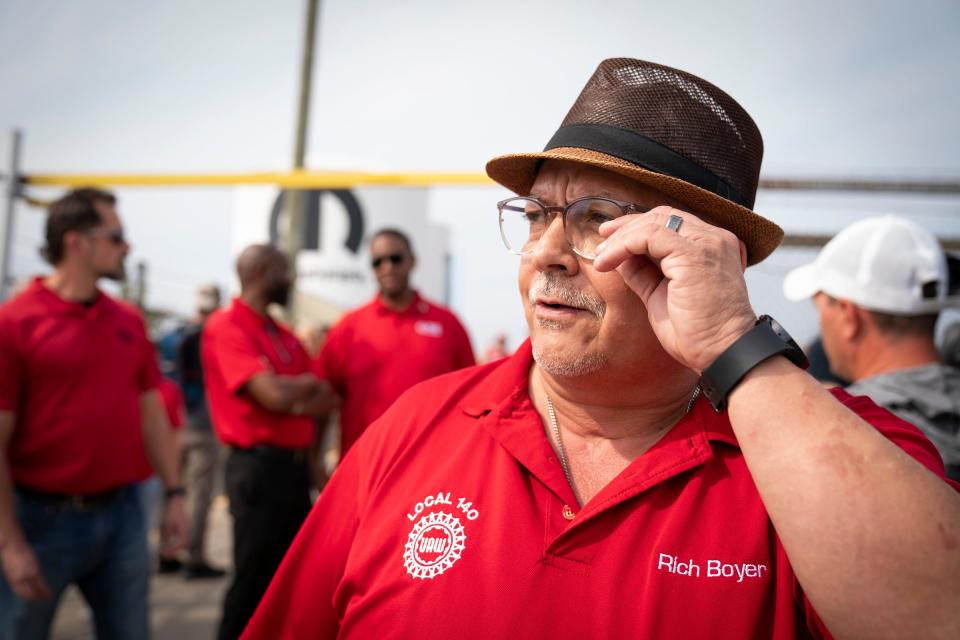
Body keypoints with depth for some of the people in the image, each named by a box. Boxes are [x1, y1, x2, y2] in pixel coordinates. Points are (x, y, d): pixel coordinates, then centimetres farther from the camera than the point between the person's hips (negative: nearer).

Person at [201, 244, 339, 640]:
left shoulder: (285, 335, 14)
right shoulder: (226, 326, -11)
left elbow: (328, 399, 11)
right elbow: (275, 395, -21)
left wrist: (298, 403, -10)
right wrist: (308, 384, -1)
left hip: (295, 467, 8)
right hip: (260, 469, -8)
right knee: (254, 581, 2)